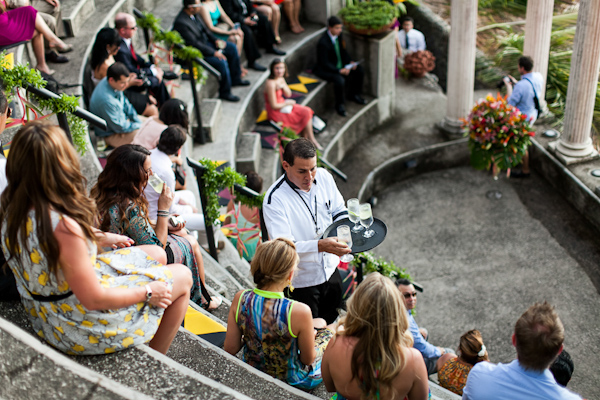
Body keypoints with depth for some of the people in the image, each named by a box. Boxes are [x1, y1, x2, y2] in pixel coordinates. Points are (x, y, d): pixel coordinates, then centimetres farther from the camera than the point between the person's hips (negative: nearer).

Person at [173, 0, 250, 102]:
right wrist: (214, 53, -25)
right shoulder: (181, 23, -30)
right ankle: (225, 93, -8)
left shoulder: (193, 14, -4)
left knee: (232, 48, 8)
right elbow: (194, 44, -28)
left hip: (205, 42, 10)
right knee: (221, 62, -26)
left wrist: (215, 40, 0)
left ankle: (235, 79, 22)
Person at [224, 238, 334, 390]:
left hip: (252, 372, 5)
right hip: (290, 380, -5)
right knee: (328, 332, 24)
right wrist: (311, 336, 3)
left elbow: (230, 349, -11)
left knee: (319, 322, 26)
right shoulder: (299, 312, -34)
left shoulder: (240, 299, -20)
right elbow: (308, 359, -18)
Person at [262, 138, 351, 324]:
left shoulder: (324, 177, -9)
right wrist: (320, 245, -45)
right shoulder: (274, 199, -27)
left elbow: (339, 210, 7)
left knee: (332, 321, 26)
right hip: (301, 280, -6)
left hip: (330, 268, 6)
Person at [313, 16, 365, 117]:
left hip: (339, 65, 9)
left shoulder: (338, 35, -2)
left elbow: (343, 51, 11)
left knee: (360, 71, 1)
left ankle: (354, 95, 21)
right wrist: (340, 71, -32)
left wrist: (350, 62, -5)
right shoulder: (323, 43, -27)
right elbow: (325, 63, -25)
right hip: (325, 70, -9)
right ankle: (339, 105, -11)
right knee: (340, 80, -34)